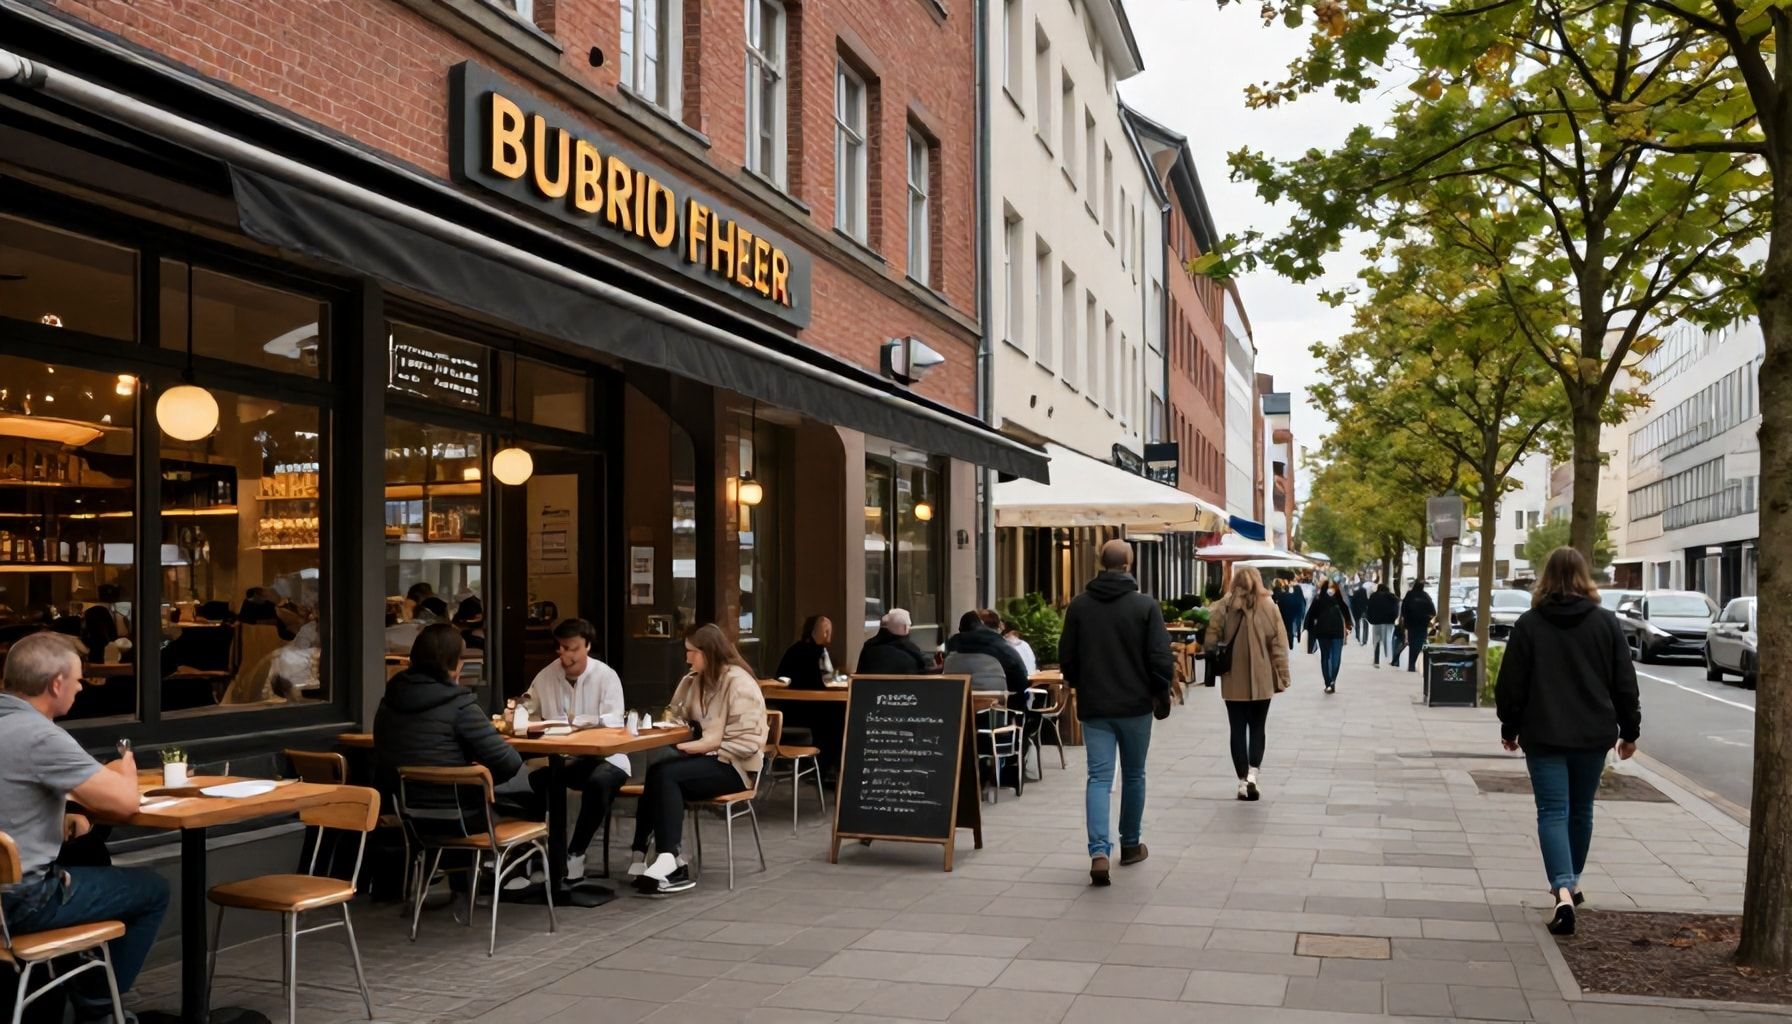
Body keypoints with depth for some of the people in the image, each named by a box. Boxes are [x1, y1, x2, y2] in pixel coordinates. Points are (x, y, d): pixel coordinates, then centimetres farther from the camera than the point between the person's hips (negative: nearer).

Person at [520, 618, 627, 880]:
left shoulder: (606, 676, -7)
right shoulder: (547, 676, 6)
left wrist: (574, 720, -21)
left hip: (604, 757, -3)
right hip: (562, 758, 3)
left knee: (598, 782, -36)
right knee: (534, 778, -28)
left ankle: (575, 853, -16)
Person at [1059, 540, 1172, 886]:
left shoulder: (1079, 605, -1)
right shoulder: (1146, 605, -9)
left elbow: (1066, 656, 5)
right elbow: (1161, 659, -10)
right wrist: (1162, 695, 6)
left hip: (1093, 705, 1)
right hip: (1135, 704, -1)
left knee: (1099, 777, 0)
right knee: (1133, 776, 15)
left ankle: (1099, 851, -16)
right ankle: (1130, 845, 28)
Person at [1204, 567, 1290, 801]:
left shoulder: (1223, 607, -4)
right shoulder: (1268, 607, -3)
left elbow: (1211, 641, -7)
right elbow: (1278, 645, -3)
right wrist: (1281, 677, 3)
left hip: (1233, 681, 0)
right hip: (1261, 681, 0)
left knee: (1238, 730, 8)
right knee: (1257, 729, 14)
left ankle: (1242, 781, 7)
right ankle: (1252, 774, -2)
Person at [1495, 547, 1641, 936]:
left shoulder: (1529, 624, -5)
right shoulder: (1606, 622, 0)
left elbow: (1511, 685, -3)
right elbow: (1625, 682, 3)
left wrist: (1509, 728, 9)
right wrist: (1629, 729, 12)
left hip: (1544, 735, -2)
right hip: (1593, 733, 3)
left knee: (1553, 811, -3)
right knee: (1581, 809, 18)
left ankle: (1563, 891, -20)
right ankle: (1572, 882, 32)